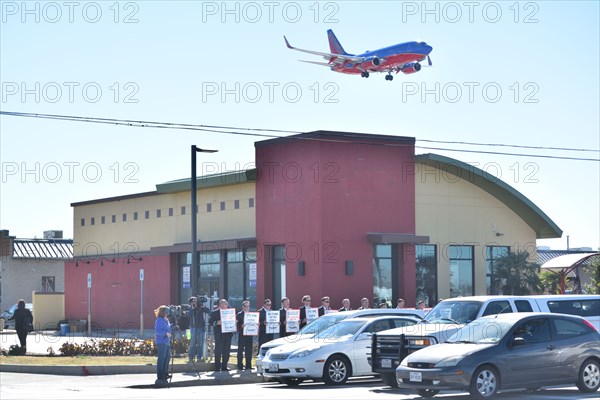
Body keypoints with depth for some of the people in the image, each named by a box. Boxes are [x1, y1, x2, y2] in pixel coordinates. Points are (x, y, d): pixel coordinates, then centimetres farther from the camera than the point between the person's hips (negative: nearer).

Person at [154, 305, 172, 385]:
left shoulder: (166, 320, 16)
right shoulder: (159, 320, -10)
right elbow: (157, 331, -17)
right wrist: (166, 333, -24)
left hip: (167, 342, 9)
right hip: (161, 342, -9)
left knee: (167, 357, 13)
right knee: (161, 358, -8)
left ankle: (165, 374, 23)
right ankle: (160, 377, -6)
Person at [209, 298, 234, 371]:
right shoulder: (215, 313, 3)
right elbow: (211, 322, -4)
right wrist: (217, 323, -20)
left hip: (228, 333, 5)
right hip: (219, 334, -5)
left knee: (226, 351, 5)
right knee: (218, 351, -4)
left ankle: (224, 366, 12)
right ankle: (217, 367, -1)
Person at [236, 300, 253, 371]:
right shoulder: (239, 314, 0)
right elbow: (237, 324, -7)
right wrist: (241, 326, -23)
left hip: (249, 335, 4)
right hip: (242, 335, -4)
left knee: (249, 351, 5)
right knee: (240, 351, -2)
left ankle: (248, 366, 10)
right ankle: (240, 366, 3)